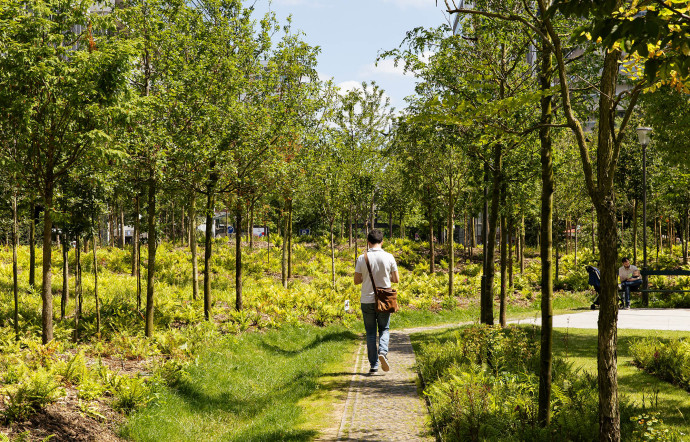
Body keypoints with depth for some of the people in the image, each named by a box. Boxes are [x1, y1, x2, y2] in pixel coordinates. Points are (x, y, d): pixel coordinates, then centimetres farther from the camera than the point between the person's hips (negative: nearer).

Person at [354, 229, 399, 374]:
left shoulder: (362, 258, -7)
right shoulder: (389, 257, -5)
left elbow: (356, 281, -2)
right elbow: (396, 279, 1)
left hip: (367, 301, 0)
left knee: (370, 332, 9)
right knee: (384, 329, 15)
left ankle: (373, 365, 7)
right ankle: (383, 352, -12)